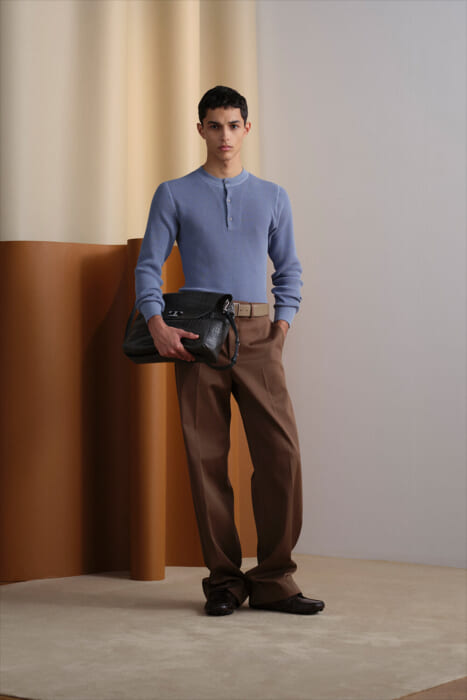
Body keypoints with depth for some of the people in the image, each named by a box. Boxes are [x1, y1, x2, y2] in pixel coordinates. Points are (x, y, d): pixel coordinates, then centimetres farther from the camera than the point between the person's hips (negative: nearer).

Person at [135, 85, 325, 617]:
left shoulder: (272, 198, 16)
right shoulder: (174, 195, 9)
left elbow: (288, 270, 20)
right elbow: (148, 266, 5)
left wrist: (282, 324, 4)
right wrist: (157, 324, -11)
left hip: (257, 336, 1)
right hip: (196, 336, -1)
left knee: (281, 453, -10)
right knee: (207, 459, -1)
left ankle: (273, 580, -3)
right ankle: (223, 580, 7)